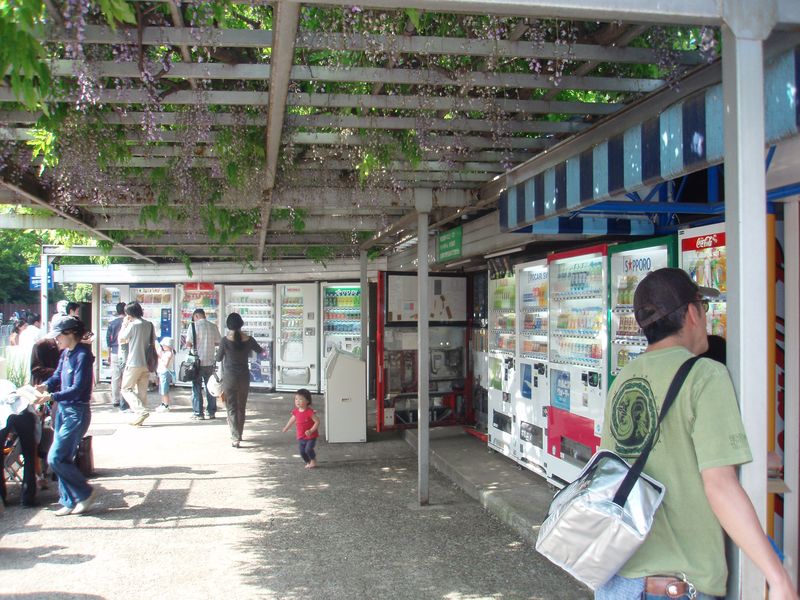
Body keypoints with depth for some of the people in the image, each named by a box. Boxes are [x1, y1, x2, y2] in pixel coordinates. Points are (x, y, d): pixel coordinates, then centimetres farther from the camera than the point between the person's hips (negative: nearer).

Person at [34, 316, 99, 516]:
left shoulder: (83, 355, -17)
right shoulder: (65, 353, 8)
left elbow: (77, 388, -21)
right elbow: (57, 376, 14)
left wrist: (52, 396, -29)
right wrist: (45, 385, -7)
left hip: (77, 413, -8)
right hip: (63, 410, 9)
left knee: (55, 459, -8)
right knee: (63, 459, 11)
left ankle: (87, 493, 6)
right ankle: (69, 502, 21)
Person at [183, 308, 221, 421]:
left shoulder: (194, 325, -9)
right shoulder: (213, 326, 2)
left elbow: (188, 344, -12)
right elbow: (217, 343, 8)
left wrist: (187, 345, 9)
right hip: (210, 361, 4)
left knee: (197, 388, 4)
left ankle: (198, 413, 4)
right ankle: (211, 411, 18)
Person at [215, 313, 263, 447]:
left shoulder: (225, 340, -14)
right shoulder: (248, 340, -6)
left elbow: (218, 359, -2)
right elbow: (259, 351, 13)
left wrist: (219, 351, 19)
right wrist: (263, 350, 36)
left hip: (229, 378, -3)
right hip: (244, 378, 3)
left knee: (232, 408, 4)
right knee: (241, 408, 18)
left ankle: (235, 438, -4)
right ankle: (238, 435, 31)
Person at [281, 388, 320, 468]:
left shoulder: (309, 412, -20)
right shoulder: (296, 411, 0)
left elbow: (317, 421, -19)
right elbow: (292, 420, 19)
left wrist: (311, 430, -28)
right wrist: (286, 428, 30)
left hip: (311, 436, -6)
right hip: (301, 437, 6)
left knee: (308, 449, -17)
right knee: (302, 451, 4)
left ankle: (313, 461, 11)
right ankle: (308, 463, 27)